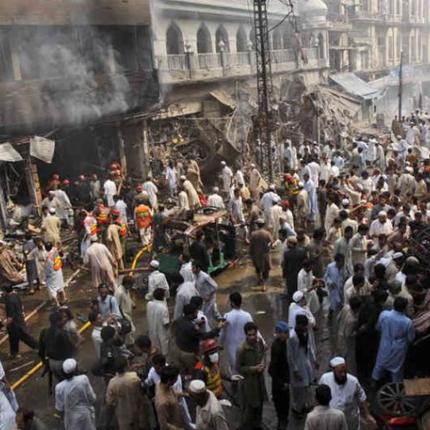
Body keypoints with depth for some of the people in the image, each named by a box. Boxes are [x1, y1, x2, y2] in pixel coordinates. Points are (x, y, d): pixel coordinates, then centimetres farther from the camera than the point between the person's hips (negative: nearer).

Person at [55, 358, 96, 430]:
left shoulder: (60, 387, -19)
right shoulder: (83, 379, -22)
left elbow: (60, 408, -9)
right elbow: (92, 398, -14)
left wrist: (64, 416, 11)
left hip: (72, 419, 0)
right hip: (86, 415, 0)